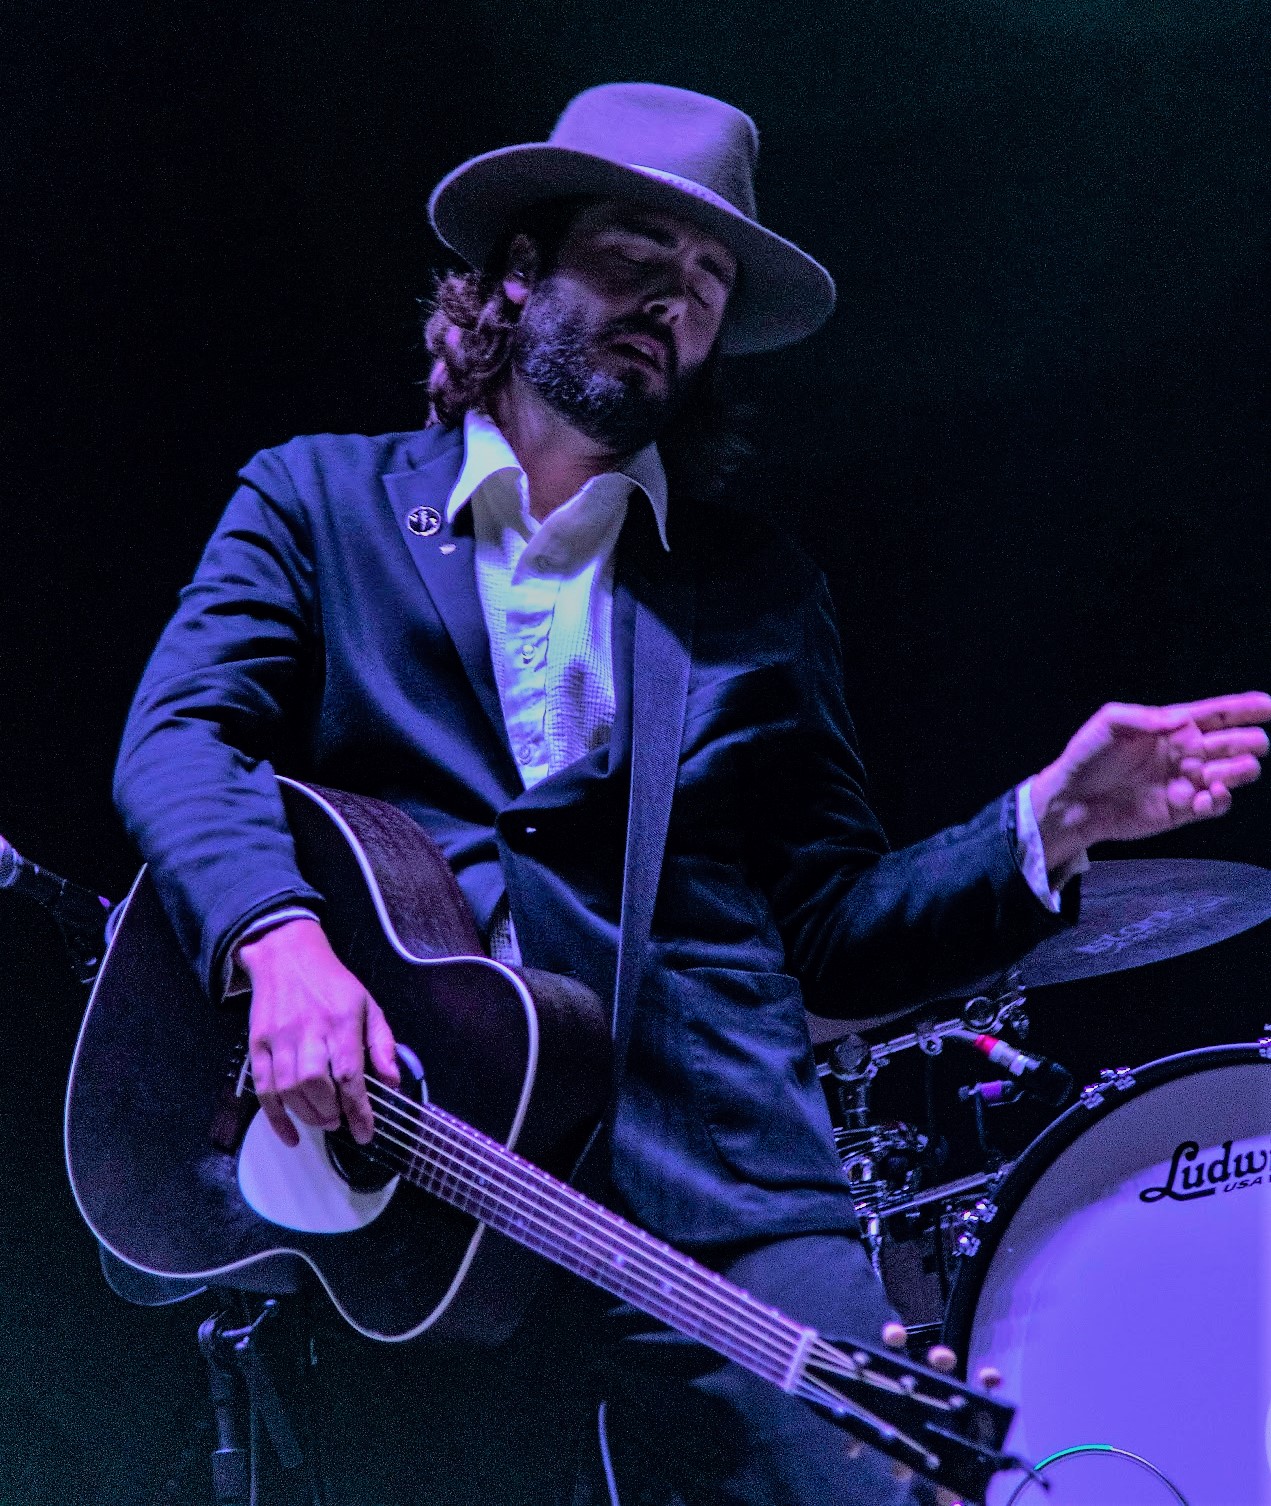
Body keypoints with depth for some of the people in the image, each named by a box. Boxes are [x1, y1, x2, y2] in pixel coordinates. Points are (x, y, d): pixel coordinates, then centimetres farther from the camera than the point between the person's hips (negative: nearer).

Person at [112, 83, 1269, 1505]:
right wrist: (279, 940, -21)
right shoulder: (316, 498, 14)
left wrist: (1046, 825, -3)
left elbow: (833, 929, 14)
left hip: (711, 1208, 1)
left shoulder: (759, 586, 18)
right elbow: (176, 736, -1)